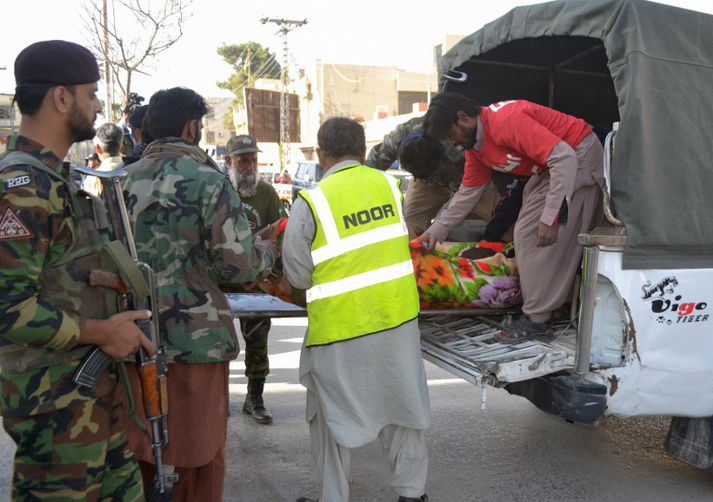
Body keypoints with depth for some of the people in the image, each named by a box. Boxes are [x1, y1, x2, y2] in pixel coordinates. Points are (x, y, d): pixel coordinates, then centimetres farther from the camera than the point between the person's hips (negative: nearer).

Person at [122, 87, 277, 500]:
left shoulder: (123, 181, 5)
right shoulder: (209, 181, -11)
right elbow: (237, 265, -15)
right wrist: (267, 250, 5)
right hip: (195, 338, -5)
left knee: (136, 446, 19)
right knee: (198, 451, 10)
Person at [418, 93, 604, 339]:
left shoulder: (506, 120, -29)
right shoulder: (475, 144, 1)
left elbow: (565, 158, -32)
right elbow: (468, 192, 11)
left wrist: (550, 217, -32)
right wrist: (436, 230, 6)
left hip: (578, 155, -10)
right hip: (548, 166, 10)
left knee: (555, 240, -11)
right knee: (527, 233, 8)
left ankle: (537, 317, -4)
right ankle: (538, 308, 17)